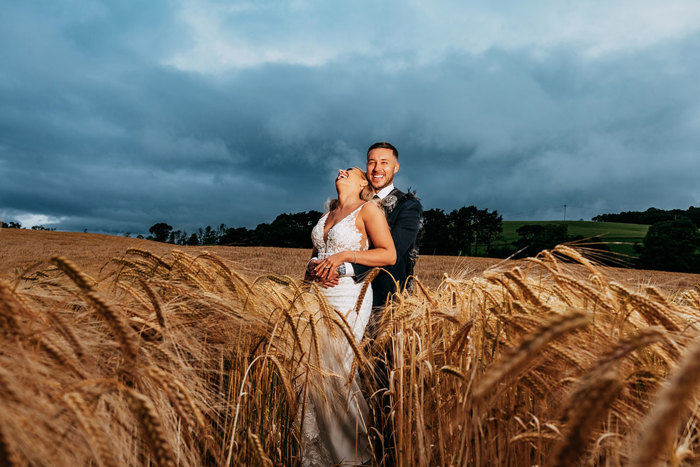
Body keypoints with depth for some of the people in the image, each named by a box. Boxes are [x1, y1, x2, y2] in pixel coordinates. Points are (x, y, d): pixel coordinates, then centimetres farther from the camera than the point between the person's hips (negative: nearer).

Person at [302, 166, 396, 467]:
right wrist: (312, 269, 7)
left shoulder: (368, 209, -3)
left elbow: (389, 255, -10)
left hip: (348, 298, -6)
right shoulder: (329, 211, 18)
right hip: (319, 296, 7)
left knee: (335, 373, -7)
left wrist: (345, 255, -17)